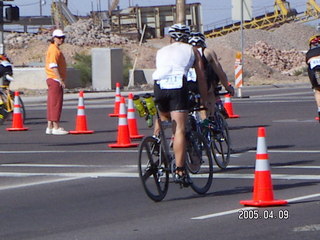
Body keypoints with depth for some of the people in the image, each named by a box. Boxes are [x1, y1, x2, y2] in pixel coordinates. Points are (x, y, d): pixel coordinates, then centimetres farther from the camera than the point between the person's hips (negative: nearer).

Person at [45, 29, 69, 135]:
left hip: (53, 80, 11)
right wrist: (60, 79, -24)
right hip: (55, 79, -11)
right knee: (56, 103, -9)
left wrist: (61, 79, 21)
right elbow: (53, 66, -22)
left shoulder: (56, 49, 19)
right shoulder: (54, 50, -13)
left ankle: (50, 127, 14)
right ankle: (56, 127, -10)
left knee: (52, 103, 11)